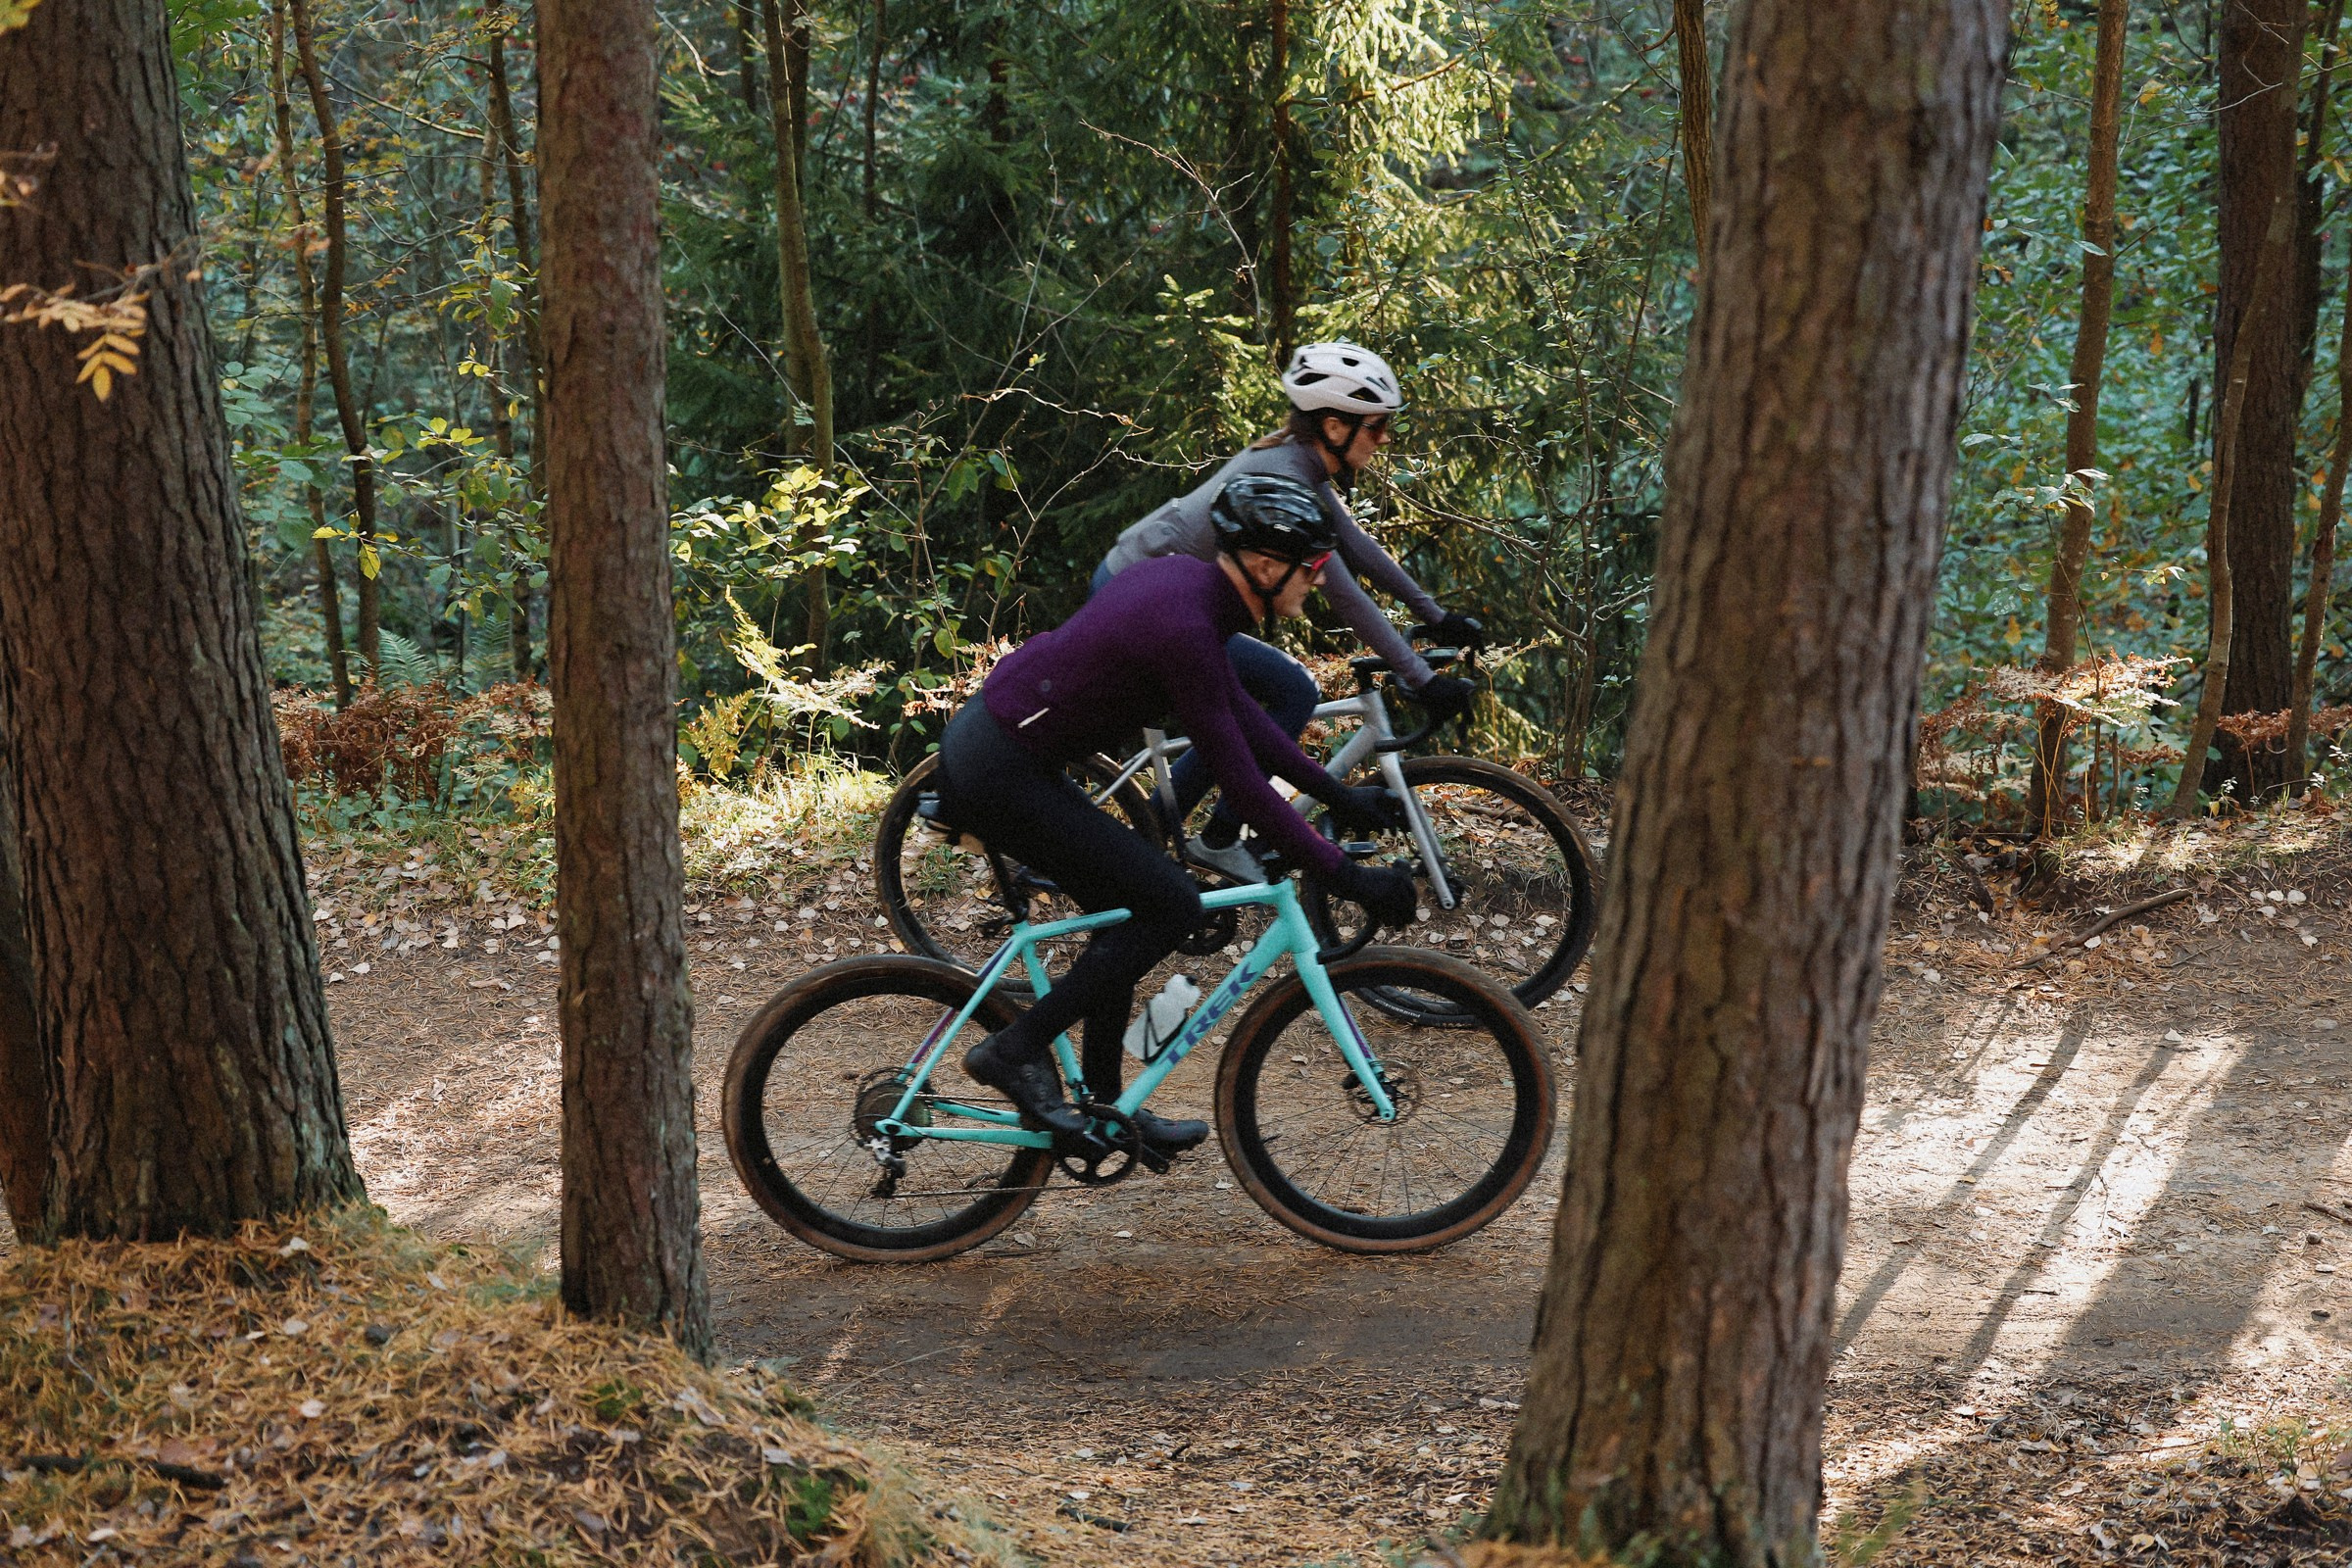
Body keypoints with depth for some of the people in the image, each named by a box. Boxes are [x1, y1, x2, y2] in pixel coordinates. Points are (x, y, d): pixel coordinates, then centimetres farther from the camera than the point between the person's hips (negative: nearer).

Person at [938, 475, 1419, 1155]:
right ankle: (1017, 1050, 0)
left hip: (986, 737, 10)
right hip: (1001, 773, -10)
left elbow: (1240, 712, 17)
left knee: (1127, 908, 18)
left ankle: (1105, 1103, 26)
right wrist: (1347, 877, -18)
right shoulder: (1184, 626, -23)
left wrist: (1339, 794, 18)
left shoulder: (1183, 578, 6)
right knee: (1172, 905, -6)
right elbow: (1240, 782, -22)